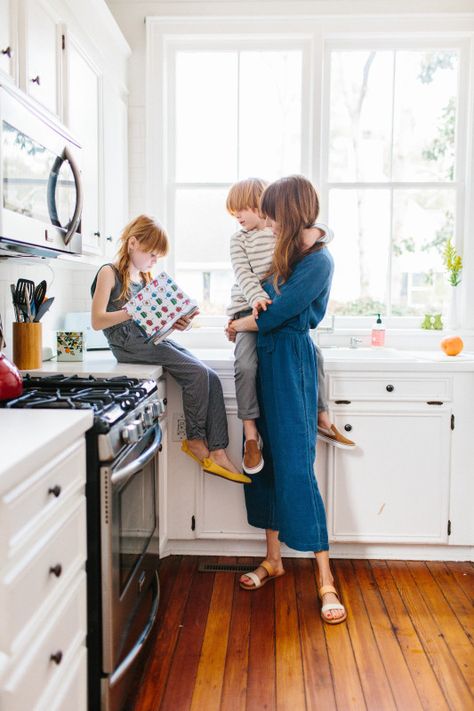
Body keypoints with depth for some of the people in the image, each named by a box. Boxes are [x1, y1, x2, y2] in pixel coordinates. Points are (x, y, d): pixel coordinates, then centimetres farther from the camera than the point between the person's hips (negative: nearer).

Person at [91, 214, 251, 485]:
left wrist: (174, 323, -1)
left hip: (152, 339, 8)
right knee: (197, 372, -23)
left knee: (211, 378, -11)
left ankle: (216, 452, -11)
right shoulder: (109, 273, -2)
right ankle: (195, 440, -5)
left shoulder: (146, 278, 22)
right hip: (129, 343, -7)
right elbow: (97, 321, -13)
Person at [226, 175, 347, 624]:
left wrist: (242, 324, -1)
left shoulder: (318, 261, -13)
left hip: (291, 364, -8)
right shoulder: (284, 253, 13)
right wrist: (252, 309, 0)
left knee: (295, 465, -8)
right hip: (265, 360, 8)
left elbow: (277, 313, -17)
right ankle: (273, 559, 25)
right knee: (266, 459, 11)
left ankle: (325, 579, 4)